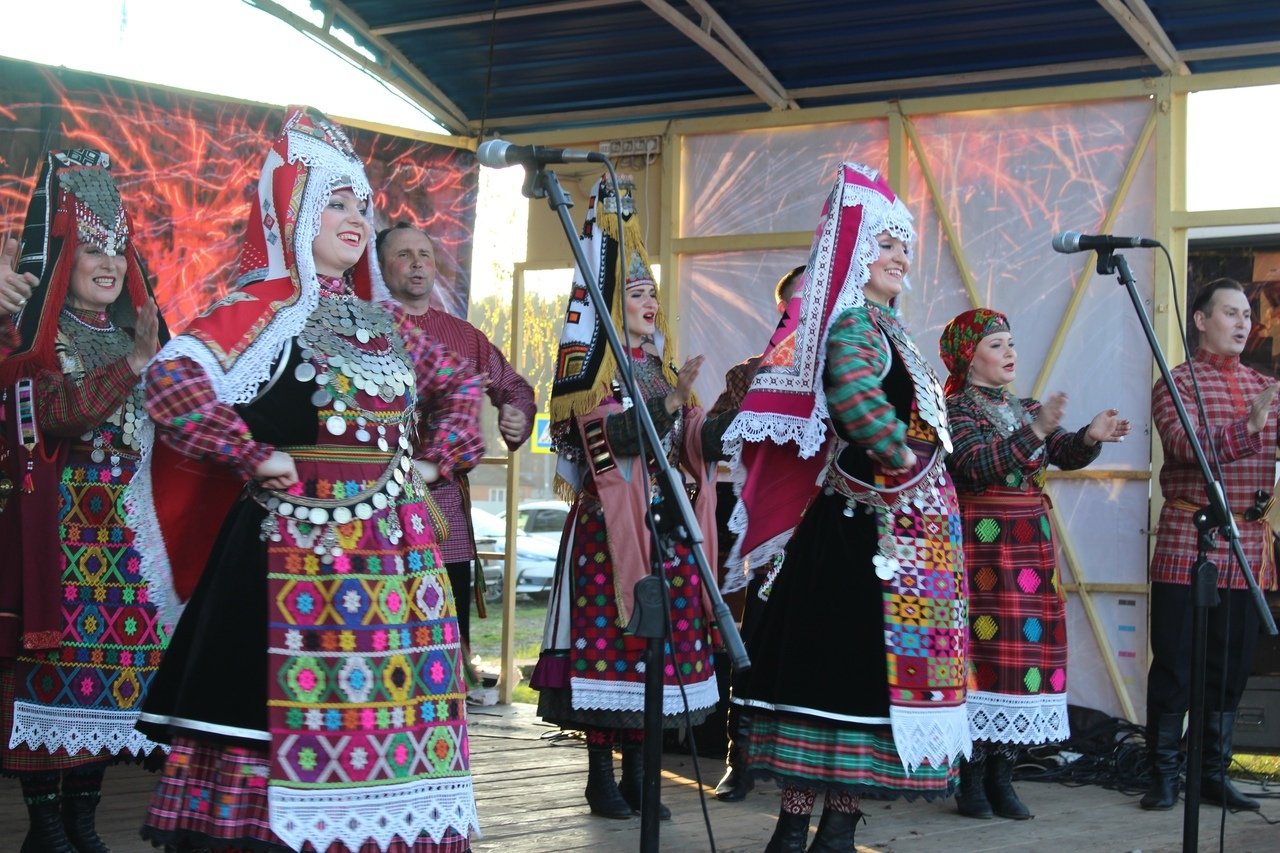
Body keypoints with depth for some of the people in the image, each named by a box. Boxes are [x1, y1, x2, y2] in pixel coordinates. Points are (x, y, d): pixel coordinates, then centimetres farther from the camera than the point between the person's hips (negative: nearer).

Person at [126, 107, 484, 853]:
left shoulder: (380, 322, 15)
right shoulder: (266, 309, -5)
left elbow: (460, 384, 28)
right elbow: (174, 377, -21)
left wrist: (439, 458, 13)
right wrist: (255, 457, -17)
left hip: (393, 549, 7)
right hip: (302, 542, -7)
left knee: (386, 699, 8)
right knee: (301, 706, -6)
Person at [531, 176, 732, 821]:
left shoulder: (663, 369, 18)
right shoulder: (593, 363, -1)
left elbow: (692, 442, 13)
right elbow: (596, 436, -16)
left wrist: (726, 422, -5)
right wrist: (663, 404, -24)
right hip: (610, 521, -6)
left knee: (657, 639, 5)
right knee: (609, 635, -6)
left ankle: (635, 770, 13)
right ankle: (601, 774, 3)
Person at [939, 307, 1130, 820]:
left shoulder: (1025, 409, 18)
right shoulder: (955, 408, -3)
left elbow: (1066, 455, 7)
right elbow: (978, 464, -19)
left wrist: (1091, 437, -13)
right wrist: (1034, 431, -27)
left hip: (1032, 545, 7)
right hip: (981, 544, -7)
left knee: (1027, 648, 2)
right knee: (984, 648, -9)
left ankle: (1001, 777, 7)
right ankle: (972, 780, -4)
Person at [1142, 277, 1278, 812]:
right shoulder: (1176, 384, -2)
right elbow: (1189, 448, -17)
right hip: (1187, 546, -5)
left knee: (1232, 667, 8)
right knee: (1174, 666, -1)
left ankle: (1214, 775, 17)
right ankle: (1163, 776, 8)